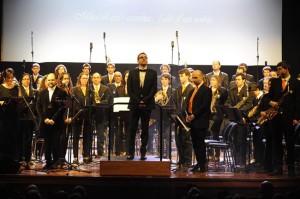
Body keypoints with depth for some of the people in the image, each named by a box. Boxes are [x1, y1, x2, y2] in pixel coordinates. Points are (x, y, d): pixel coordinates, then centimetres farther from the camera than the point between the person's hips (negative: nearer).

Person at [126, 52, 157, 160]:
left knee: (145, 130, 2)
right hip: (134, 104, 0)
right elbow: (129, 89, 3)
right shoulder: (132, 72, 9)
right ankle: (130, 152, 1)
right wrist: (138, 101, -8)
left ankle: (143, 152, 5)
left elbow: (154, 89, 0)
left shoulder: (153, 73, 7)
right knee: (132, 129, -2)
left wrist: (144, 100, -10)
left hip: (147, 104, 0)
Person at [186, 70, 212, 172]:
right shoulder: (192, 91, 20)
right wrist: (188, 115, 0)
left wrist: (194, 115, -17)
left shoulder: (206, 90, -6)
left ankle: (202, 166, -2)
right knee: (195, 143, 9)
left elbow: (204, 106, -15)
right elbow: (188, 104, 18)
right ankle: (199, 163, 17)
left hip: (200, 121, -8)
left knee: (200, 143, -7)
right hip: (192, 121, 8)